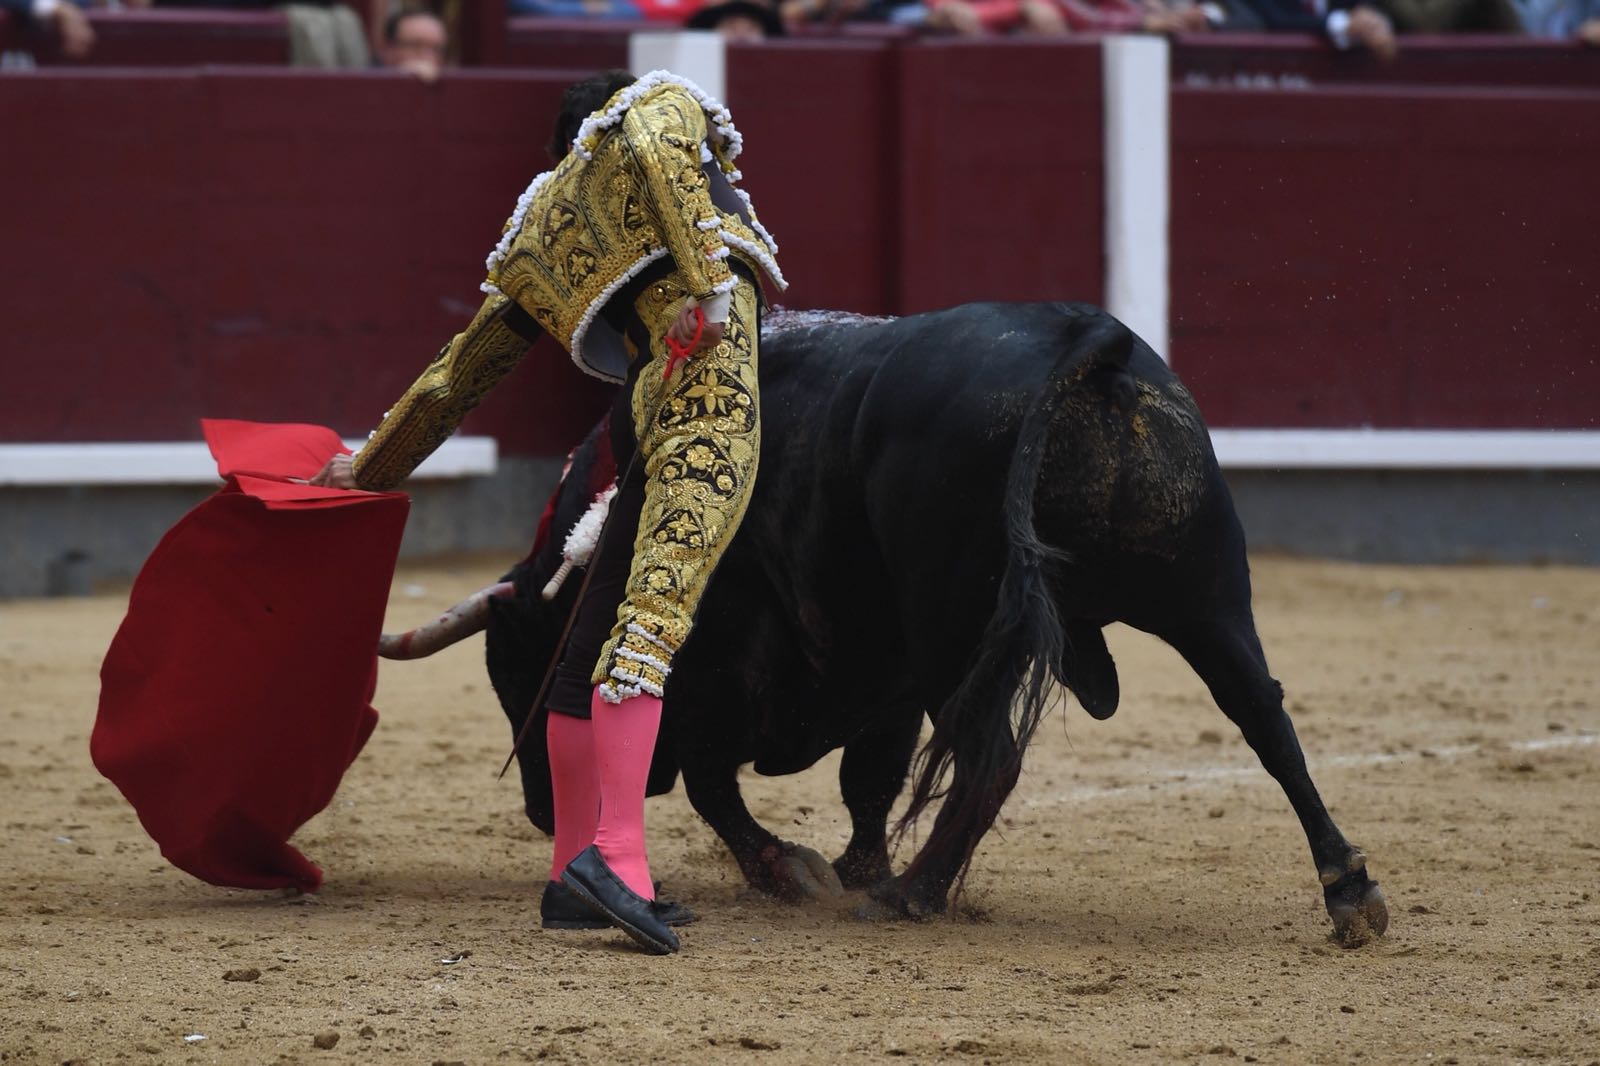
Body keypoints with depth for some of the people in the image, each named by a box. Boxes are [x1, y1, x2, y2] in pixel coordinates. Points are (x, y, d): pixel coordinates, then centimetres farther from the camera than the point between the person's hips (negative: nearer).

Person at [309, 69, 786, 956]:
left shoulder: (542, 240, 31)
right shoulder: (666, 103, 19)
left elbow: (461, 372, 37)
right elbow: (657, 146, -7)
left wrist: (370, 467, 48)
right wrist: (702, 273, -17)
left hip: (646, 408, 6)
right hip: (710, 368, -6)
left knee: (601, 640, 16)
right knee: (653, 615, -18)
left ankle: (572, 868, 23)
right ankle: (615, 852, -30)